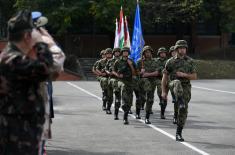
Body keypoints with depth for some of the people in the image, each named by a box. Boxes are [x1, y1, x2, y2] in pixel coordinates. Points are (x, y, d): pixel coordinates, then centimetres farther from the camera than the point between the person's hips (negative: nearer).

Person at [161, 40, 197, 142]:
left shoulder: (190, 61, 7)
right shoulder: (171, 62, 3)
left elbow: (194, 76, 5)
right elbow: (165, 77, 5)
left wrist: (184, 74, -13)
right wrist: (164, 91, 1)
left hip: (186, 87, 2)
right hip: (174, 85, -2)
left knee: (183, 111, -2)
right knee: (177, 82, -39)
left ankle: (178, 133, 7)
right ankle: (180, 102, -53)